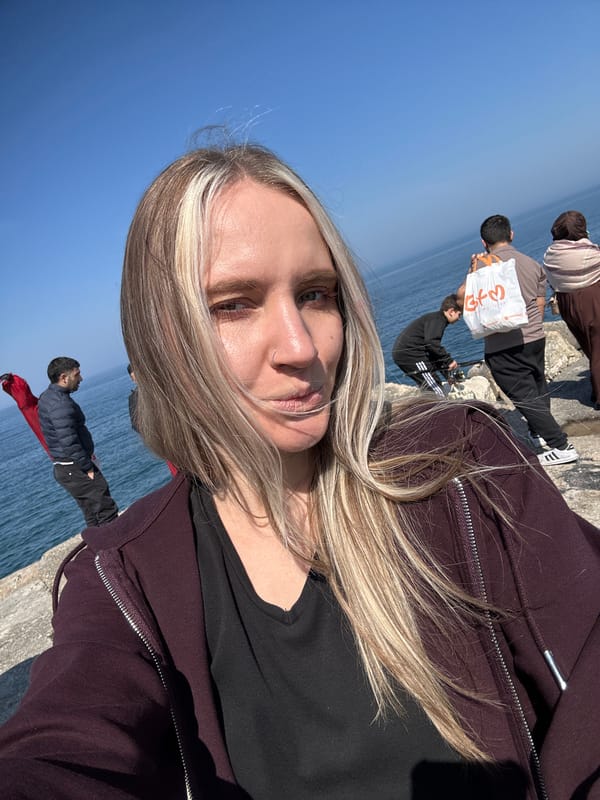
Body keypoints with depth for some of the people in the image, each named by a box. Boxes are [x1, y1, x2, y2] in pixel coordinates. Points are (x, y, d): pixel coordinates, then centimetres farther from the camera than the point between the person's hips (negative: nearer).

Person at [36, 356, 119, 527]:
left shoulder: (47, 396, 11)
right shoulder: (60, 403, -22)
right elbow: (69, 442, -26)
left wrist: (87, 455, 16)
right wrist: (88, 468, -18)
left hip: (64, 468, 10)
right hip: (76, 469, -10)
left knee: (93, 516, 18)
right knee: (107, 512, -6)